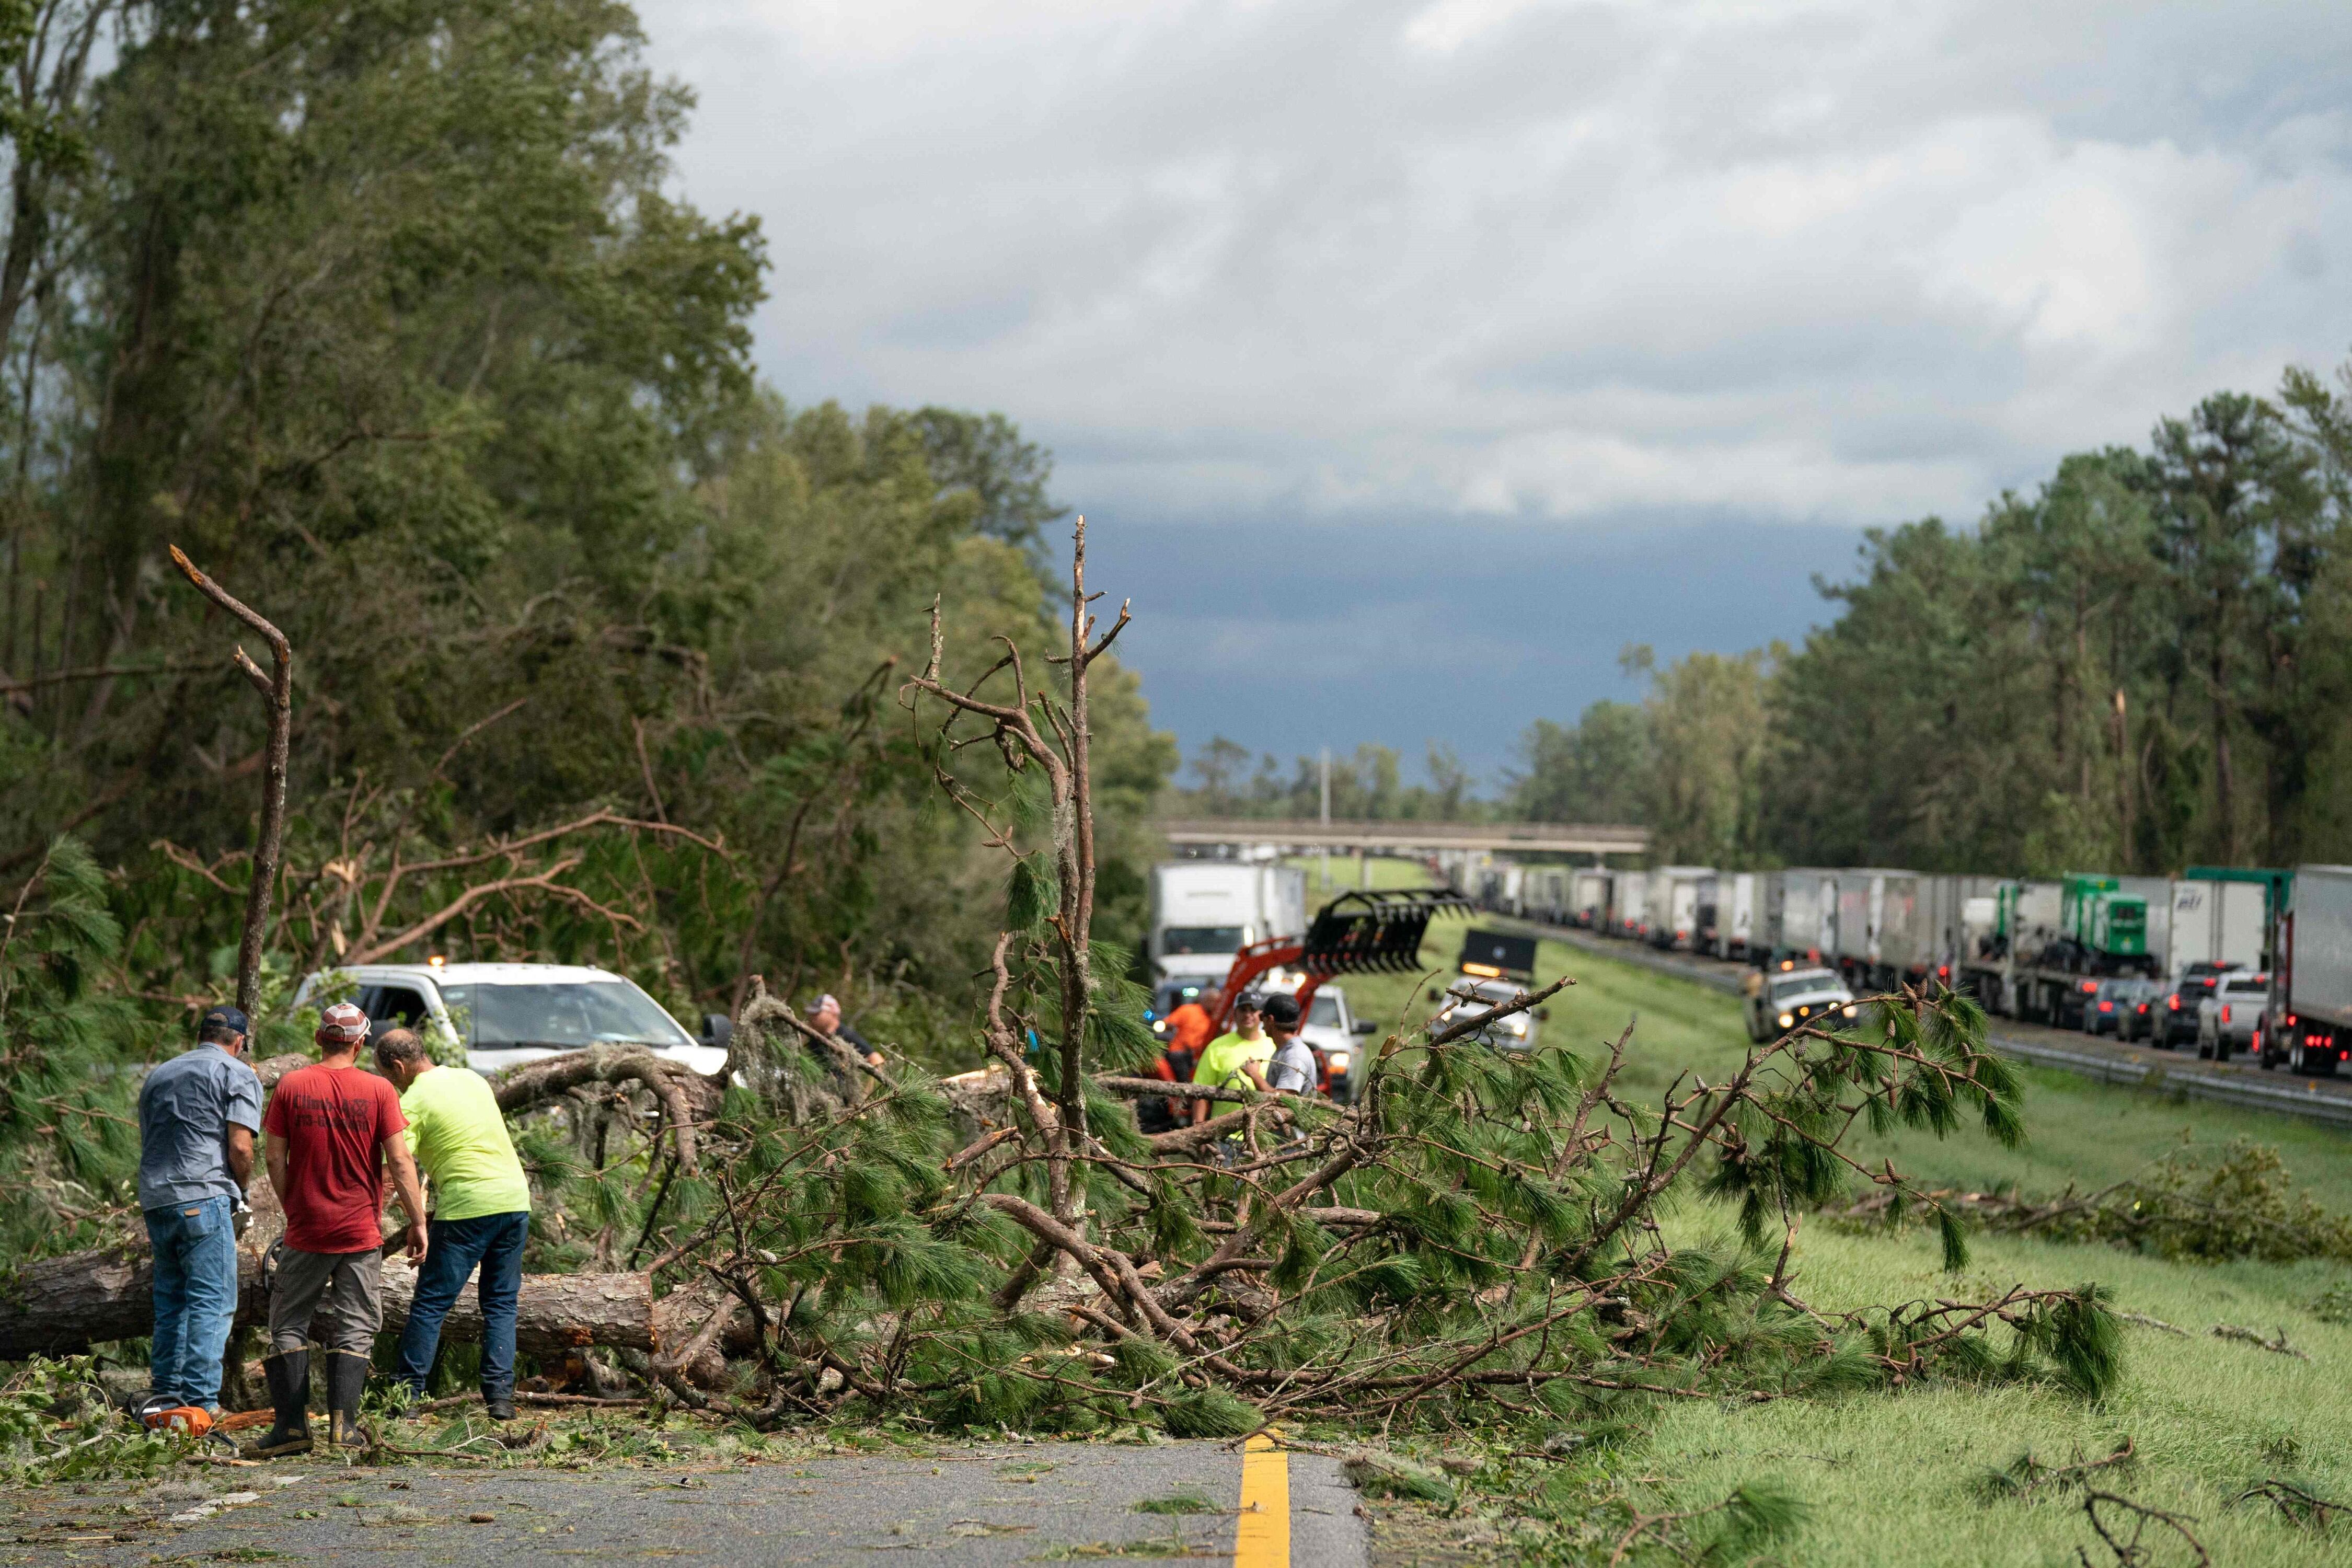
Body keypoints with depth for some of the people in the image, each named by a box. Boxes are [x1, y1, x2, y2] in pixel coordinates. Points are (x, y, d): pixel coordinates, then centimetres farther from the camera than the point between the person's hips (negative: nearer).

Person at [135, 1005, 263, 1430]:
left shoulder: (158, 1076, 23)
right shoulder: (237, 1074, 2)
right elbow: (240, 1146, -9)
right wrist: (241, 1192, 9)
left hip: (154, 1199, 7)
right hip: (203, 1199, -7)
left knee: (170, 1300, 17)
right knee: (212, 1303, -6)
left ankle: (163, 1395, 16)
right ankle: (200, 1403, -13)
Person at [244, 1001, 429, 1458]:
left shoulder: (291, 1086, -2)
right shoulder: (379, 1091, -4)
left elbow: (275, 1157, -1)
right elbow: (399, 1160, -6)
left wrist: (292, 1210, 12)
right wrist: (418, 1222, -1)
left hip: (306, 1231, 0)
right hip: (362, 1232, 0)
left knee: (288, 1326, 10)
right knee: (355, 1330, 8)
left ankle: (292, 1425, 4)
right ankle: (343, 1422, -3)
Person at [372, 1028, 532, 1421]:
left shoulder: (413, 1103, -6)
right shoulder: (472, 1079, 15)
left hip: (467, 1208, -6)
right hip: (516, 1198, 6)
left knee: (430, 1304, 1)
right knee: (501, 1303, 12)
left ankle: (408, 1396, 0)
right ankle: (501, 1395, 5)